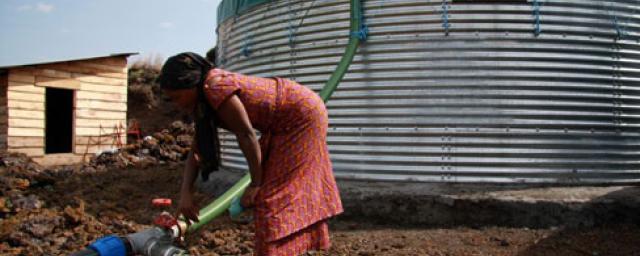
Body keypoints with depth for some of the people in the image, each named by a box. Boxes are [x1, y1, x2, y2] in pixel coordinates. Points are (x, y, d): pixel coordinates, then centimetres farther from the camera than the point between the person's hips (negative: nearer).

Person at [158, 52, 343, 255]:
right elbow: (196, 150, 6)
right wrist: (185, 193, -1)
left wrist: (256, 183, -15)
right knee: (289, 192, 15)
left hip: (302, 114, -9)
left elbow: (246, 135, -24)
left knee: (276, 193, -9)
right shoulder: (202, 101, 4)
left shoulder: (215, 88, -26)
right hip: (286, 123, 9)